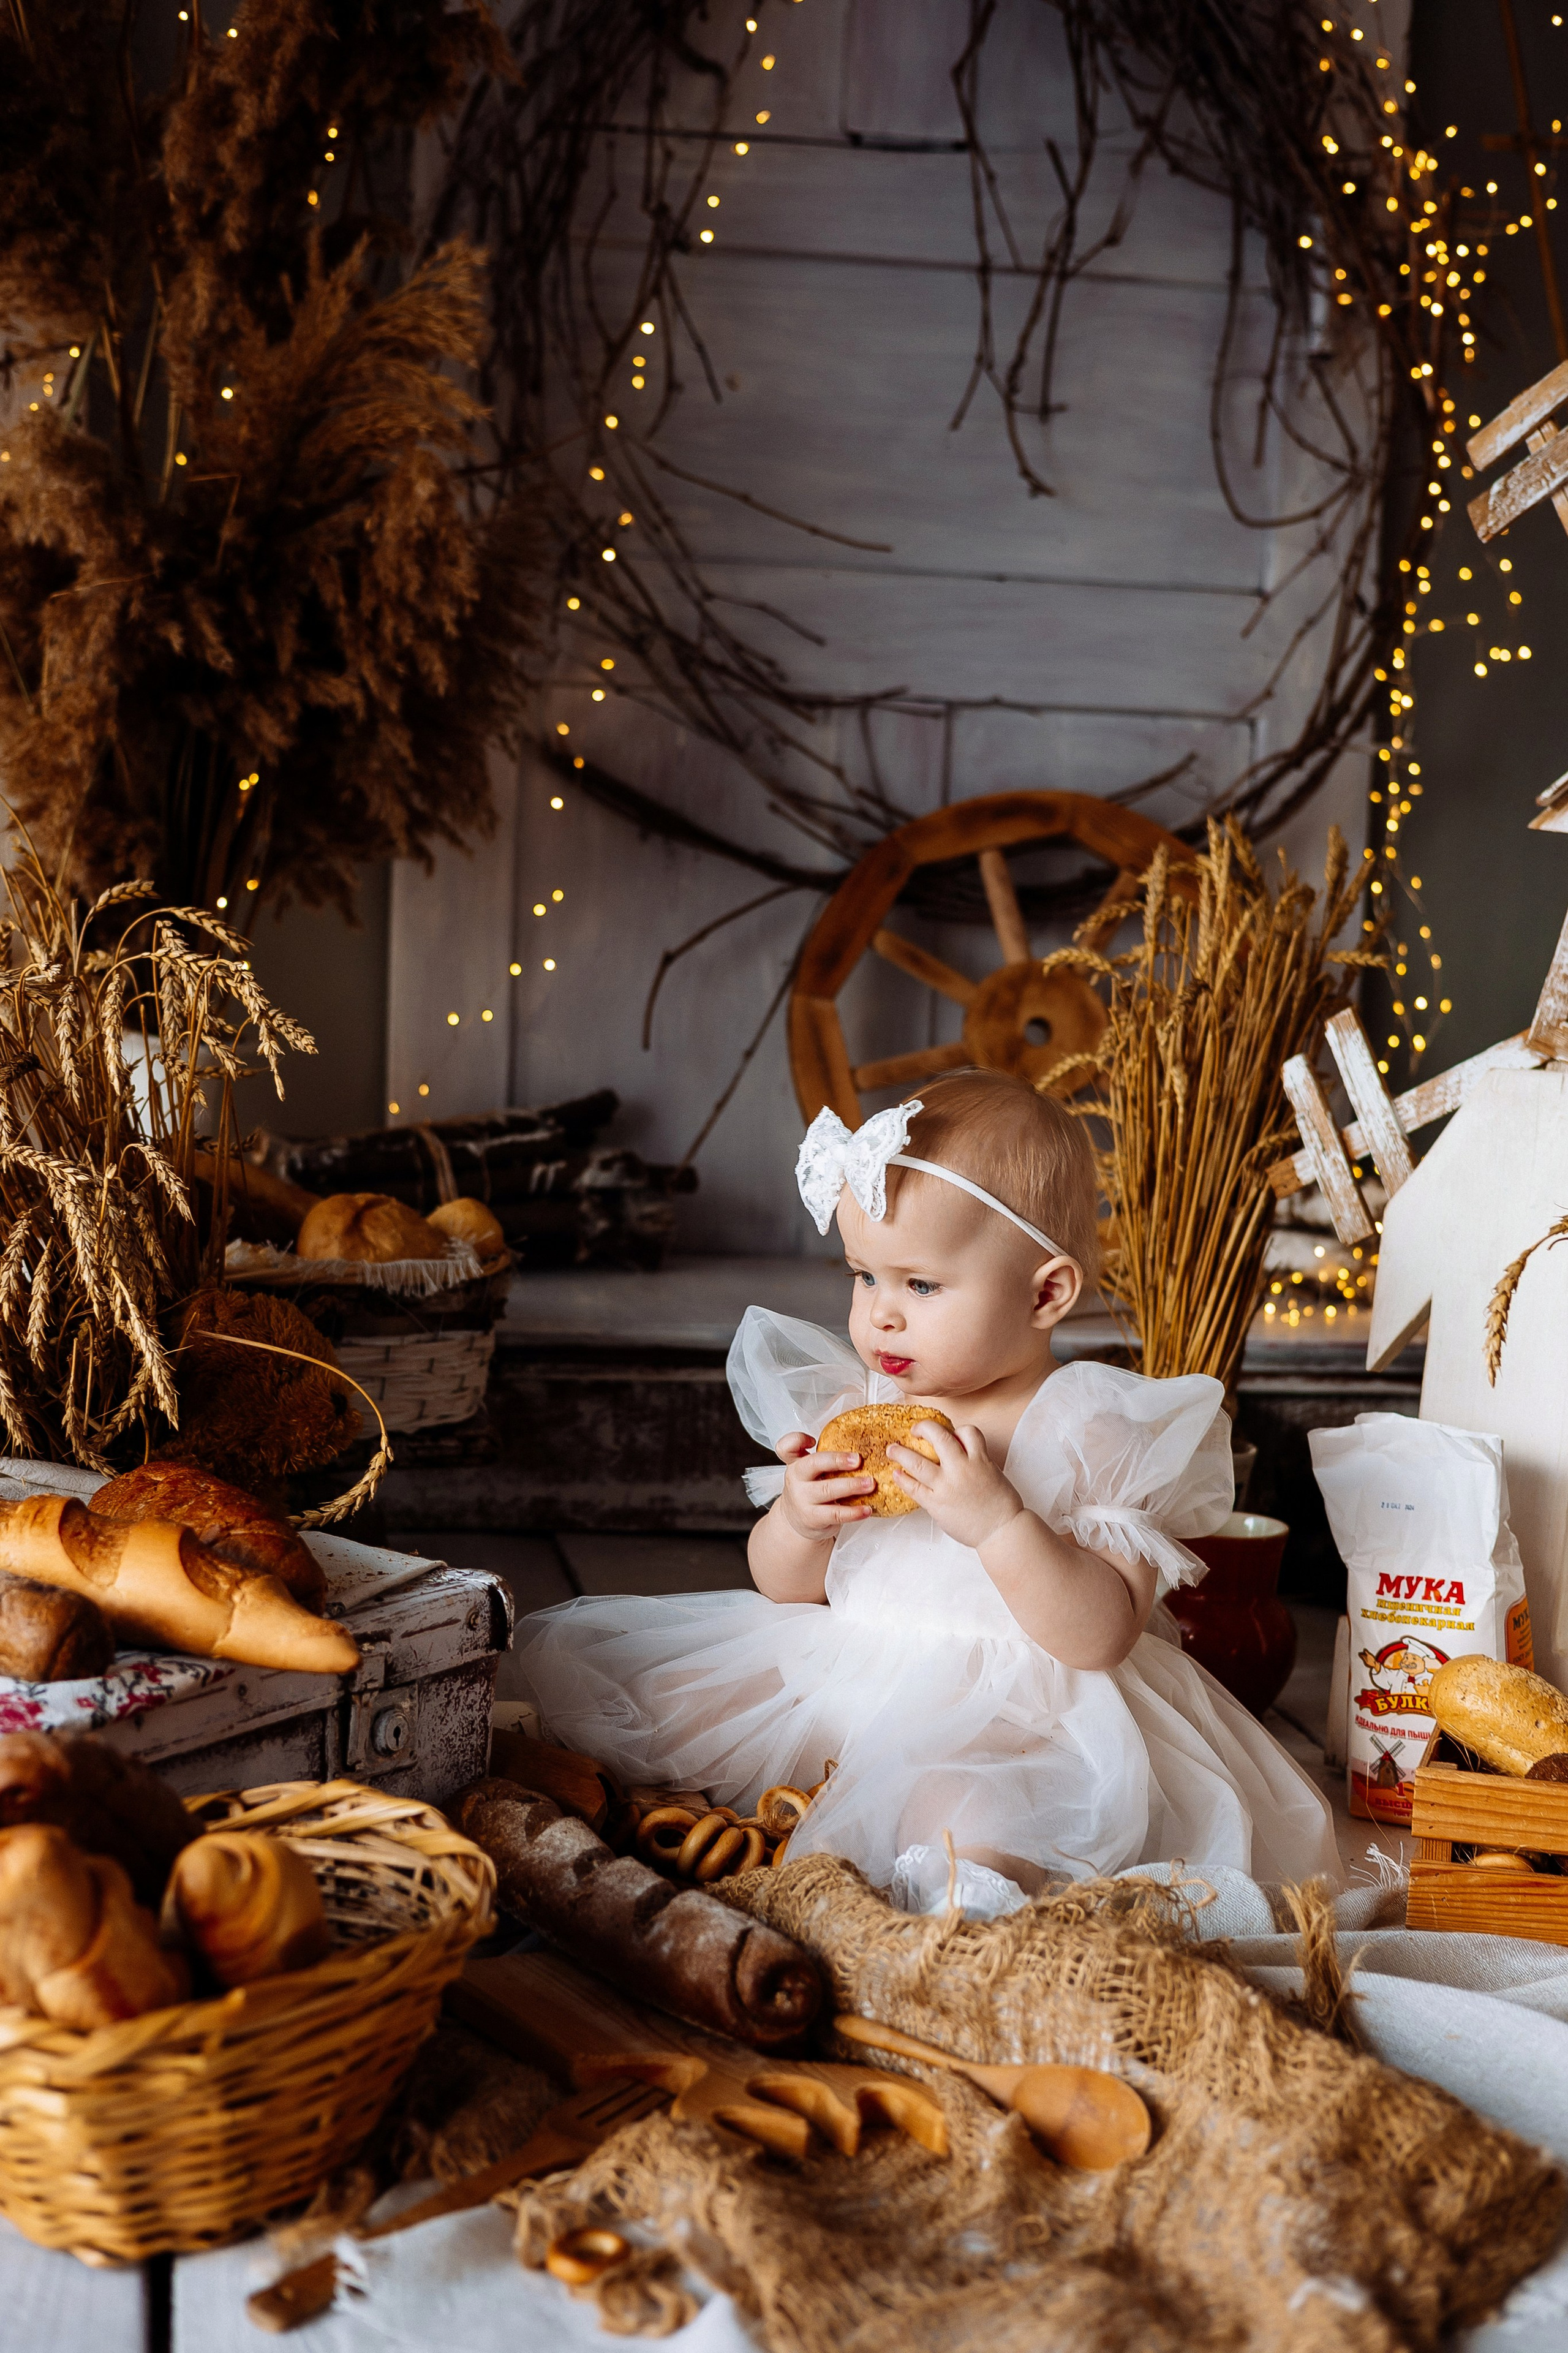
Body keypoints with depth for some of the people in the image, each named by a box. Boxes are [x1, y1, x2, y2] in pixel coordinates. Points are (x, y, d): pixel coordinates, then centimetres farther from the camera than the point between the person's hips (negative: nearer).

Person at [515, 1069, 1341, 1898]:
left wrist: (996, 1520, -30)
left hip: (1014, 1720, -6)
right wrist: (800, 1519, -11)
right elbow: (784, 1588, 13)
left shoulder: (1091, 1432, -10)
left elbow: (1102, 1637, -18)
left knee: (973, 1829, -39)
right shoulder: (855, 1407, 6)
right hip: (846, 1671, 7)